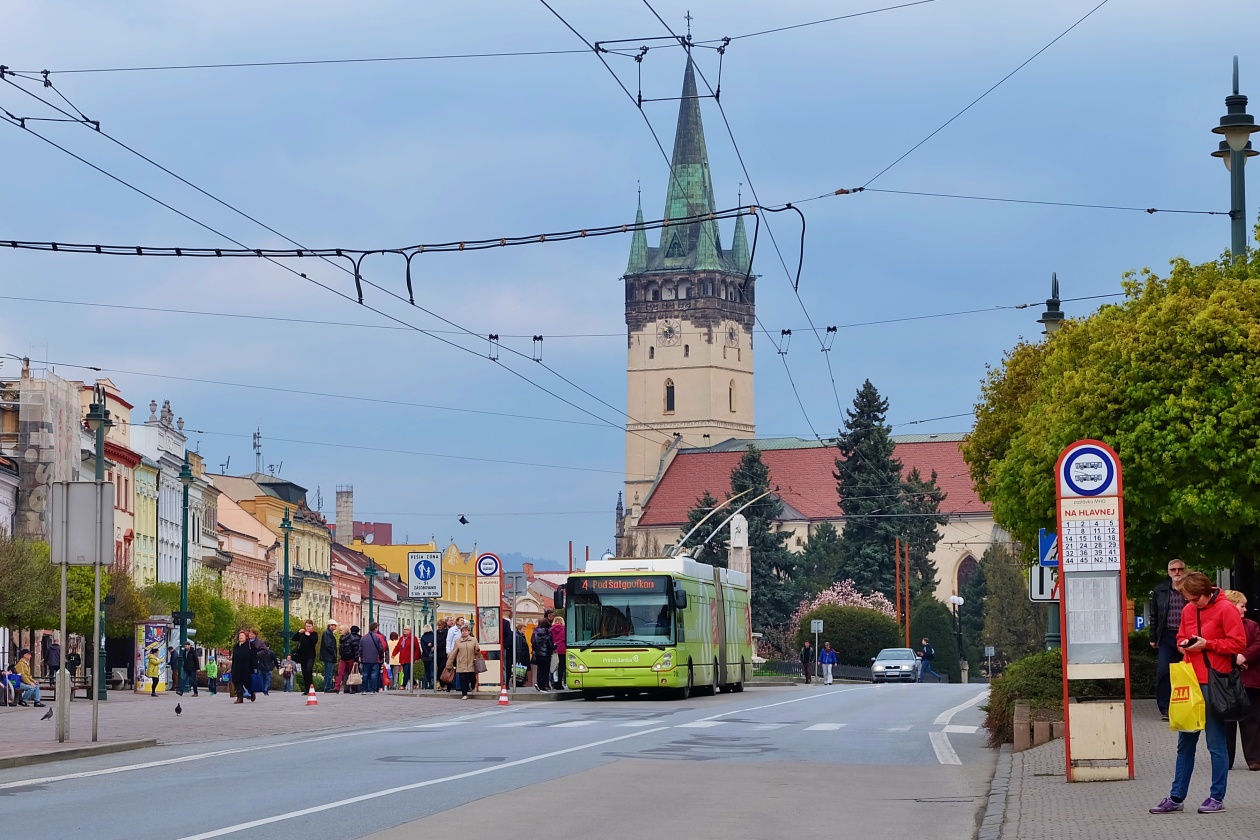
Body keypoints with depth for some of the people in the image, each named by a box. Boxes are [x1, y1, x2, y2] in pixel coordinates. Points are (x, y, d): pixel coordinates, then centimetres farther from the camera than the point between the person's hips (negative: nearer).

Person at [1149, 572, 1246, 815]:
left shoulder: (1226, 610, -7)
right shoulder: (1188, 610, 12)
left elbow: (1238, 643, -9)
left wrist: (1207, 644, -15)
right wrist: (1183, 644, 1)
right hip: (1190, 682, 6)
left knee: (1216, 743, 0)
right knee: (1185, 743, 9)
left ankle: (1217, 797, 9)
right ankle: (1176, 797, 13)